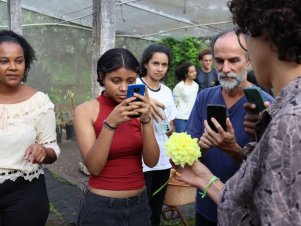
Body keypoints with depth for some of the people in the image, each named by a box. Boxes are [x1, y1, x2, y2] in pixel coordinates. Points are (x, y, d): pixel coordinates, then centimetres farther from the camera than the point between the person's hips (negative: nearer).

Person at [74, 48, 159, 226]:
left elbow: (151, 161, -10)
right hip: (101, 206, -3)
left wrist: (146, 120, -23)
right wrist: (110, 123, -28)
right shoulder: (86, 110, -10)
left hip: (139, 203, 3)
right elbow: (94, 167, -17)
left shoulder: (137, 108, -2)